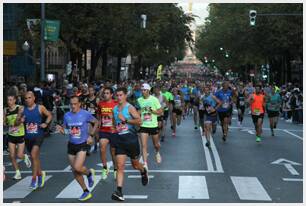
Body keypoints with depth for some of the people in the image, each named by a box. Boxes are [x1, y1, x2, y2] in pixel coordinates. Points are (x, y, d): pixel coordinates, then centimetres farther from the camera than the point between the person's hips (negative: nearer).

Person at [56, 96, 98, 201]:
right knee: (75, 171, 7)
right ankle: (86, 192, 22)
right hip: (71, 145, 5)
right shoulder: (67, 115, 1)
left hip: (83, 144, -5)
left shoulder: (85, 114, -10)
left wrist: (91, 135, -5)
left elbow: (96, 122, 4)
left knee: (77, 168, -21)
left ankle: (89, 173, 14)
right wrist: (60, 129, -13)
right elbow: (65, 130, 10)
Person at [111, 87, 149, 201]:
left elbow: (139, 121, -19)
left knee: (135, 164, 13)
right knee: (120, 166, -8)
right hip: (119, 139, 4)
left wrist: (125, 120, -25)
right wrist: (115, 128, 12)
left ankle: (144, 172, 49)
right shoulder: (114, 109, 9)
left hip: (131, 138, -4)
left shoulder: (130, 108, -9)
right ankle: (119, 191, -14)